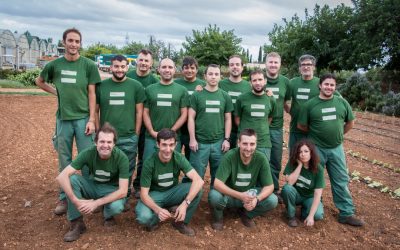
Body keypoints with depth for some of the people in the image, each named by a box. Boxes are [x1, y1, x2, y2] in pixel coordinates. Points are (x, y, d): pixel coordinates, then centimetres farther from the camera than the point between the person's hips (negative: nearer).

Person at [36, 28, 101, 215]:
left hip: (83, 119, -2)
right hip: (63, 118, 2)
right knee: (64, 161, 11)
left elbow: (92, 94, -3)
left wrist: (92, 120, -9)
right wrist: (57, 92, 6)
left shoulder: (89, 65, -2)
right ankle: (64, 198, 24)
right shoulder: (54, 65, 4)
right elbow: (39, 82, 22)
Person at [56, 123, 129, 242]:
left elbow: (123, 191, -27)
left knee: (116, 206, -36)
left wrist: (96, 203, -33)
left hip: (111, 190, -2)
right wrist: (76, 201, -36)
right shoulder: (88, 153, -23)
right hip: (92, 186, 3)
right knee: (72, 178, -26)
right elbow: (61, 177, -28)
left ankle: (108, 215, 3)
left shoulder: (121, 158, -27)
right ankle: (77, 223, -13)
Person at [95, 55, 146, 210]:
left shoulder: (136, 86, 0)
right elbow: (95, 110, 8)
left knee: (127, 171, 9)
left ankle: (125, 198, 27)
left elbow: (139, 112, 2)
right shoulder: (101, 86, 4)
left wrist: (136, 134, 0)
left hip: (129, 139, -1)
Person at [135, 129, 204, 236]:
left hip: (172, 192, 3)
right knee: (143, 217, -35)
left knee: (197, 189, -26)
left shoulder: (179, 158, -19)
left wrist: (185, 204, -42)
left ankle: (181, 222, -4)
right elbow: (144, 194, -22)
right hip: (154, 194, -2)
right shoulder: (149, 163, -23)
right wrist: (158, 210, -41)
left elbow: (199, 180, -30)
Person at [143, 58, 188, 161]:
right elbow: (145, 113, 6)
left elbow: (184, 114, 1)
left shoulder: (182, 90, 4)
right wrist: (152, 132, -6)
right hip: (151, 137, 1)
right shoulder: (150, 89, 8)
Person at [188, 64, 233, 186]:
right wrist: (192, 139, -8)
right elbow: (191, 118, -1)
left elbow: (228, 119, 9)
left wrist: (226, 139, 1)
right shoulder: (196, 95, 0)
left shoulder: (225, 96, 7)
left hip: (219, 143, 2)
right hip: (200, 142, -2)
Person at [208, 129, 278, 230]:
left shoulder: (261, 158, -18)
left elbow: (269, 186, -13)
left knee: (273, 200, -21)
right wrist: (240, 196, -42)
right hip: (230, 195, -3)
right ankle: (218, 217, 3)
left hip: (250, 195, 3)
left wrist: (257, 199, -33)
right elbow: (217, 183, -30)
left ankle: (246, 214, 9)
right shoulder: (229, 156, -26)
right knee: (214, 196, -34)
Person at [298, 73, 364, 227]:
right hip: (316, 149, -2)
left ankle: (346, 213, 20)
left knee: (341, 181, 9)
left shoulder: (342, 103, 0)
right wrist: (316, 133, 6)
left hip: (336, 148, 3)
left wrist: (337, 134, 11)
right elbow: (301, 126, -1)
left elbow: (350, 123, 12)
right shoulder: (310, 104, -7)